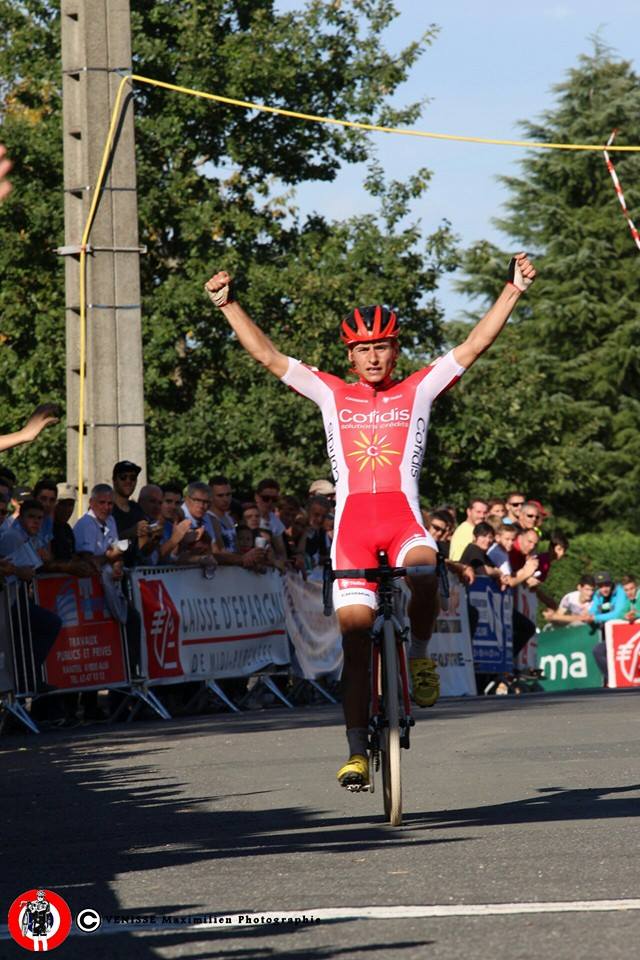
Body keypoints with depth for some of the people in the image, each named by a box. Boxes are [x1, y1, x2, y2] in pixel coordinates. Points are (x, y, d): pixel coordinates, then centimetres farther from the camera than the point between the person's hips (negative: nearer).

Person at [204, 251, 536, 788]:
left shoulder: (418, 391, 14)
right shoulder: (332, 395, 16)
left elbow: (475, 345, 10)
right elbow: (267, 355, 13)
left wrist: (514, 290, 3)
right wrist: (229, 305, 8)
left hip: (404, 516, -1)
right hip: (352, 519, 1)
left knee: (423, 569, -35)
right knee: (355, 631, -6)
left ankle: (419, 656, -6)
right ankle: (358, 752, -1)